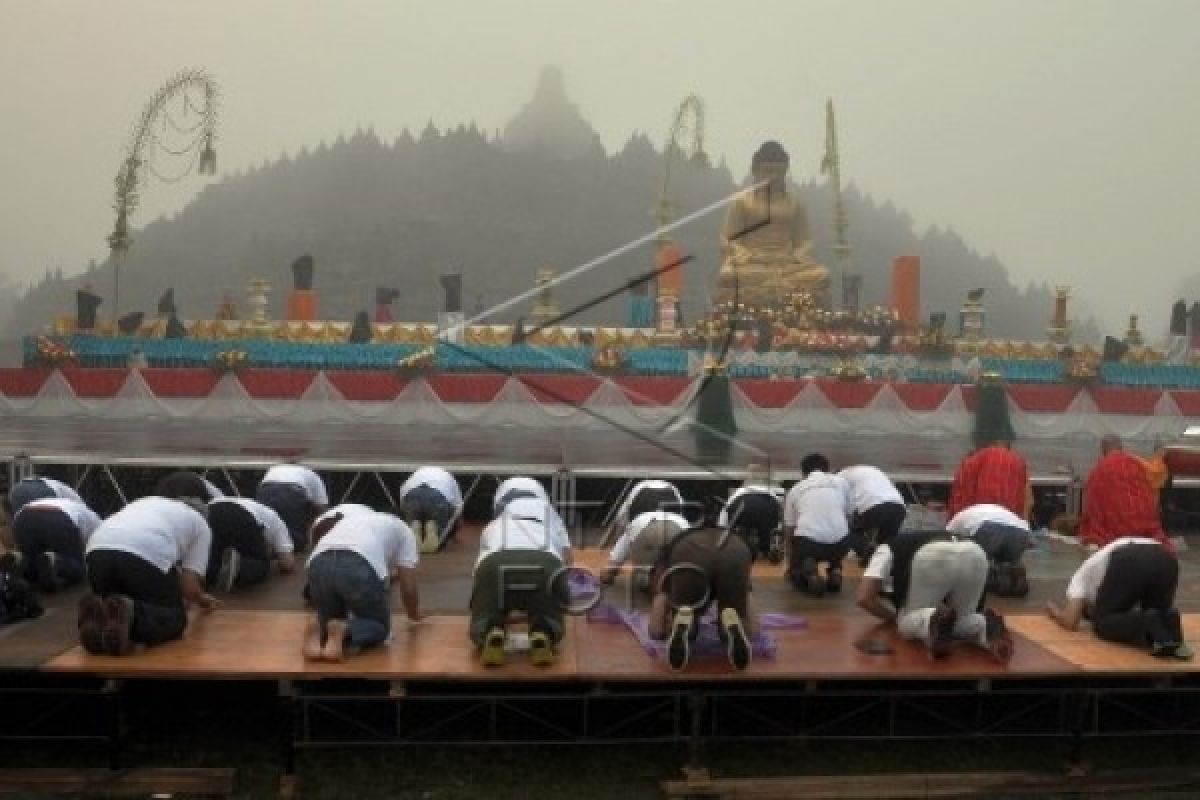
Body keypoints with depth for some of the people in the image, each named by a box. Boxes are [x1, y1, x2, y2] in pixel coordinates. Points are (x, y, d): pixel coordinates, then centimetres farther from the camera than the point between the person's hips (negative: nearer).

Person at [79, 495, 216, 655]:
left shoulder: (148, 501, 42)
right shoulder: (201, 524, 28)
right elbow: (189, 585, 19)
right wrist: (203, 600, 42)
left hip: (98, 551, 5)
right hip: (149, 555, -5)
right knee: (175, 617, 17)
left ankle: (99, 613, -7)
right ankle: (129, 613, -16)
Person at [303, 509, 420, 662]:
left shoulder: (350, 517, 44)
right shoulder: (403, 530, 31)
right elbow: (408, 589, 29)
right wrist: (415, 614, 50)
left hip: (318, 564, 4)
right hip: (361, 566, -4)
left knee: (332, 621, 28)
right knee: (379, 625, 21)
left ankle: (320, 632, -7)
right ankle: (345, 633, -11)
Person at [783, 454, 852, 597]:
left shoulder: (795, 489, 22)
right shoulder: (842, 482, 22)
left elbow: (789, 529, 29)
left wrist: (790, 564, 42)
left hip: (807, 542, -1)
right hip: (840, 542, 1)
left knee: (797, 574, 28)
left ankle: (808, 573, -7)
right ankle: (835, 571, 11)